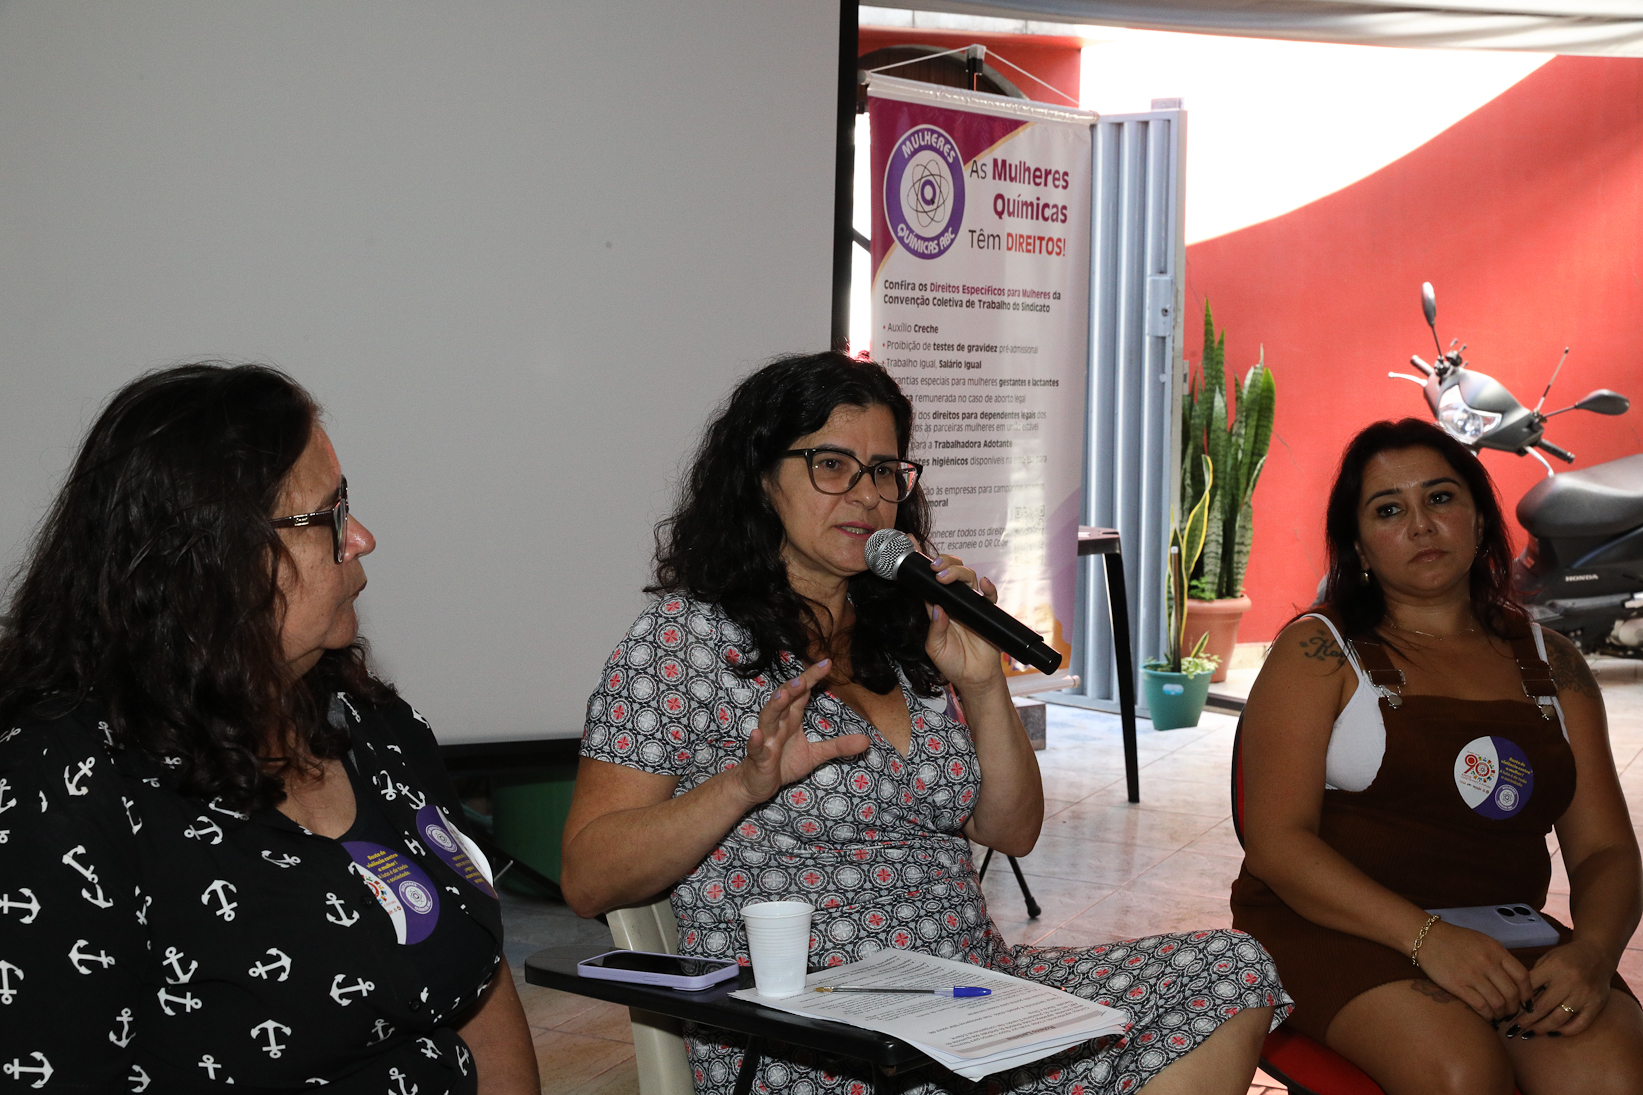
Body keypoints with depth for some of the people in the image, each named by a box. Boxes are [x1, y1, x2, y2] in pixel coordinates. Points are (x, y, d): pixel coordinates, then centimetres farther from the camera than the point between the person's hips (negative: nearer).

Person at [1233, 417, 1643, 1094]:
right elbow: (1276, 842, -7)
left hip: (1504, 936, 3)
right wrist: (1427, 936, -21)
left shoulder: (1549, 663, 16)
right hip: (1332, 929, -3)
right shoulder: (1319, 651, 4)